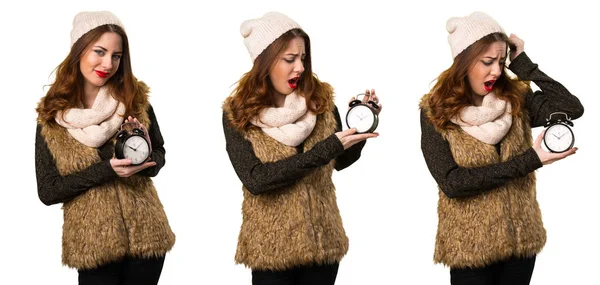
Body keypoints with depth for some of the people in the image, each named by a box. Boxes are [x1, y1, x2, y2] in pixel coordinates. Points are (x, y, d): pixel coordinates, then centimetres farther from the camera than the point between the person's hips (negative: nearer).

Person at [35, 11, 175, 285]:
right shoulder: (52, 115, -6)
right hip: (93, 243, -2)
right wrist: (106, 170, -19)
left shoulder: (135, 98, -2)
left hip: (145, 234, 2)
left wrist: (145, 159, -14)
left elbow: (159, 154, 10)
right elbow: (47, 191, -7)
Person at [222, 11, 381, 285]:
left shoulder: (321, 99, -1)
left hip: (323, 241, 3)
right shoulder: (237, 113, -9)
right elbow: (254, 179, -21)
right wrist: (327, 148, -25)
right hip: (271, 248, -3)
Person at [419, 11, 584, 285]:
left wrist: (523, 64, -10)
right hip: (470, 247, -3)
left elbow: (572, 108, -16)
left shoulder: (515, 98, 0)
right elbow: (451, 183, -19)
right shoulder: (435, 111, -9)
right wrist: (529, 160, -21)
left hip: (521, 239, 3)